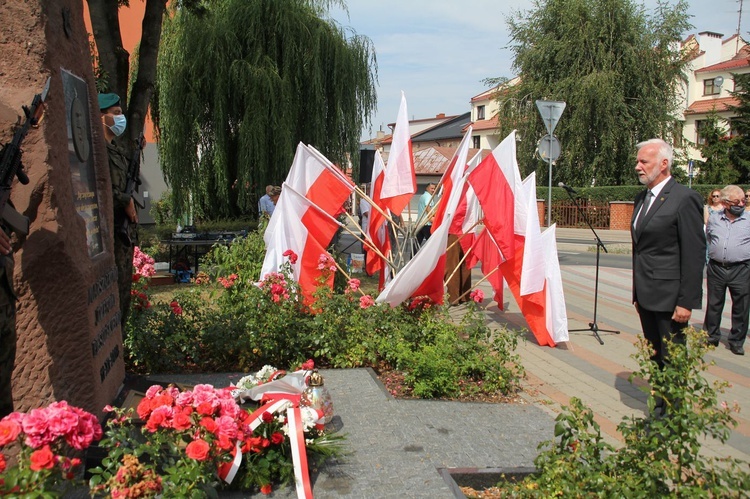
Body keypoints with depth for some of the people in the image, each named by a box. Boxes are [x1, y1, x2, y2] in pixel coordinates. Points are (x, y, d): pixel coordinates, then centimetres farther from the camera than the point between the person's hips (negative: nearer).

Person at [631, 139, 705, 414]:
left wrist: (686, 301, -15)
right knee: (656, 358, 14)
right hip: (647, 295, 8)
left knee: (672, 361, 1)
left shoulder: (685, 199, -11)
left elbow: (695, 254, -13)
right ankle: (661, 408, 24)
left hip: (669, 296, -8)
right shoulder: (642, 198, 13)